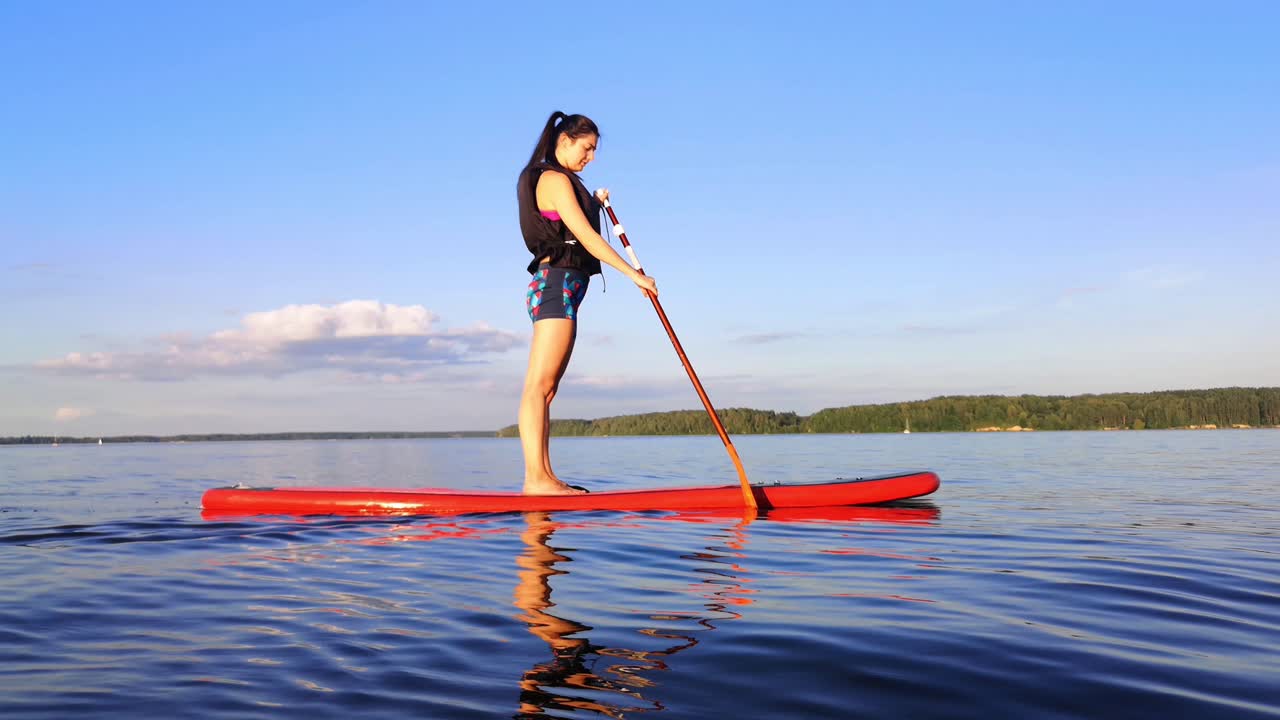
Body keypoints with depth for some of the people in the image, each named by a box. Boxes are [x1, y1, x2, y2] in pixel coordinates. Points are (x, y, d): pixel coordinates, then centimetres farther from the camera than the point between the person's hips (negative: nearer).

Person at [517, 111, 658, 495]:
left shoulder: (560, 182, 23)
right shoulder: (555, 179, -7)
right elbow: (587, 238, -15)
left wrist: (593, 204, 21)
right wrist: (634, 274, -14)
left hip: (560, 290, 10)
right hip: (556, 284, -10)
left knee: (546, 388, 5)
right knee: (538, 385, -15)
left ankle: (543, 477, 5)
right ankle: (536, 478, -18)